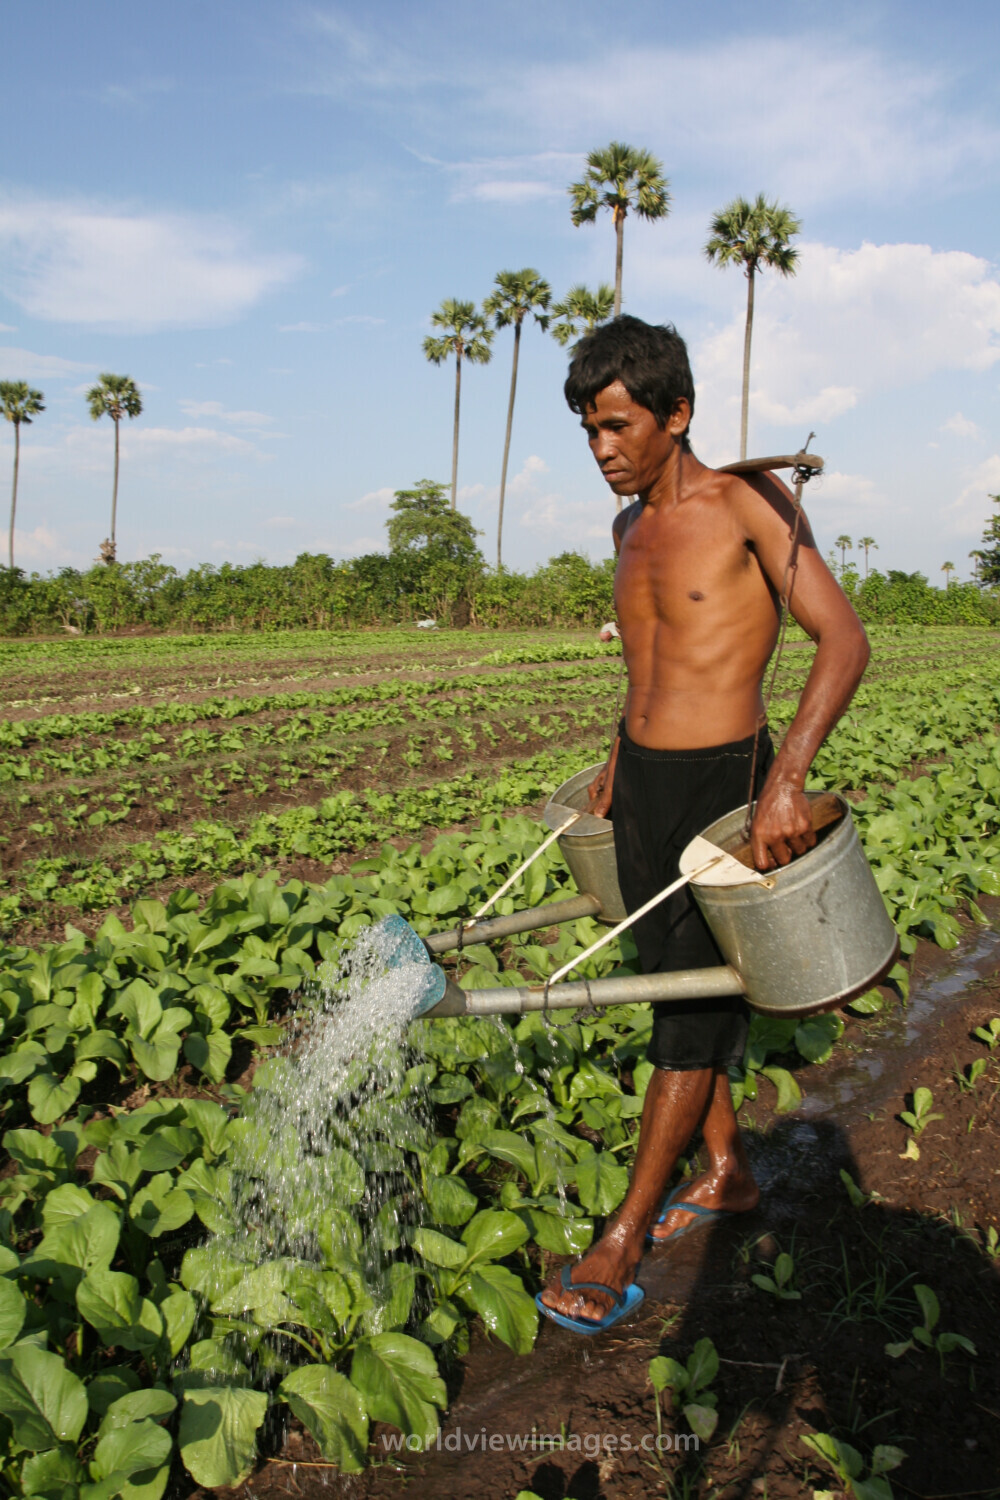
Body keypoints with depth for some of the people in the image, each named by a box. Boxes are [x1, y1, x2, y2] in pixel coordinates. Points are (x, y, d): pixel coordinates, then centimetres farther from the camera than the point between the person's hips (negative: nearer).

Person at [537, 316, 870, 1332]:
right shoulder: (630, 526, 10)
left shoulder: (747, 503, -13)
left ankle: (623, 1238, 11)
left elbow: (843, 639, -19)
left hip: (721, 784, -8)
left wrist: (786, 778, -29)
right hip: (641, 778, 8)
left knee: (693, 1010, 2)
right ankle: (727, 1171, 35)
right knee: (673, 977, 16)